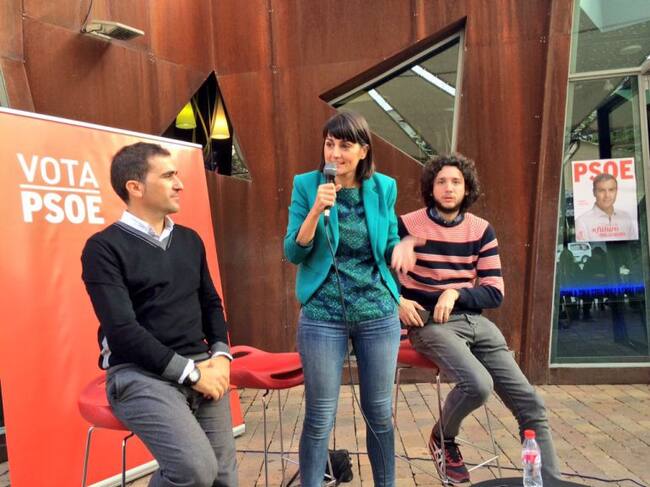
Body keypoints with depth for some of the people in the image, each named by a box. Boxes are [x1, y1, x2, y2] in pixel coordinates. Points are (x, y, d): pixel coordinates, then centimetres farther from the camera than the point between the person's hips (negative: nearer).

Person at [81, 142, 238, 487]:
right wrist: (190, 372, -16)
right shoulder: (104, 247, -6)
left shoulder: (189, 239, 14)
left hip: (200, 367, 6)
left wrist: (220, 356, 0)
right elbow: (122, 329, -15)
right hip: (139, 373, -5)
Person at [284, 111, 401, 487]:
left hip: (379, 314, 2)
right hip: (322, 316, -2)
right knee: (320, 418, 6)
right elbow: (294, 253, -8)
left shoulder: (384, 188, 2)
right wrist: (317, 209, -21)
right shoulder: (307, 185, -4)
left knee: (380, 413, 13)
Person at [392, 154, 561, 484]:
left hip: (474, 321, 5)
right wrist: (396, 300, -17)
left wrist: (455, 294, -14)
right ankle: (443, 439, 3)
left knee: (530, 403, -4)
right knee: (478, 384, -30)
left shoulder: (482, 230, 6)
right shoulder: (407, 225, -5)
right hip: (429, 323, -4)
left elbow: (494, 293, 3)